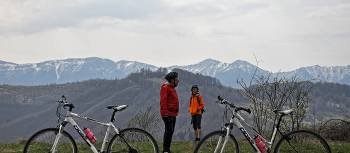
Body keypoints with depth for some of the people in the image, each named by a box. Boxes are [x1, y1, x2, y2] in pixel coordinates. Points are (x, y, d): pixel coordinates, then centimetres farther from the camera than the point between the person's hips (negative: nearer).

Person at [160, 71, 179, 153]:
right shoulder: (165, 88, -11)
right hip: (167, 114, -10)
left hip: (173, 114, 10)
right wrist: (165, 112, -24)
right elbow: (163, 101, -18)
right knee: (169, 131, -13)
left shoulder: (172, 88, 20)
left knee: (170, 131, 10)